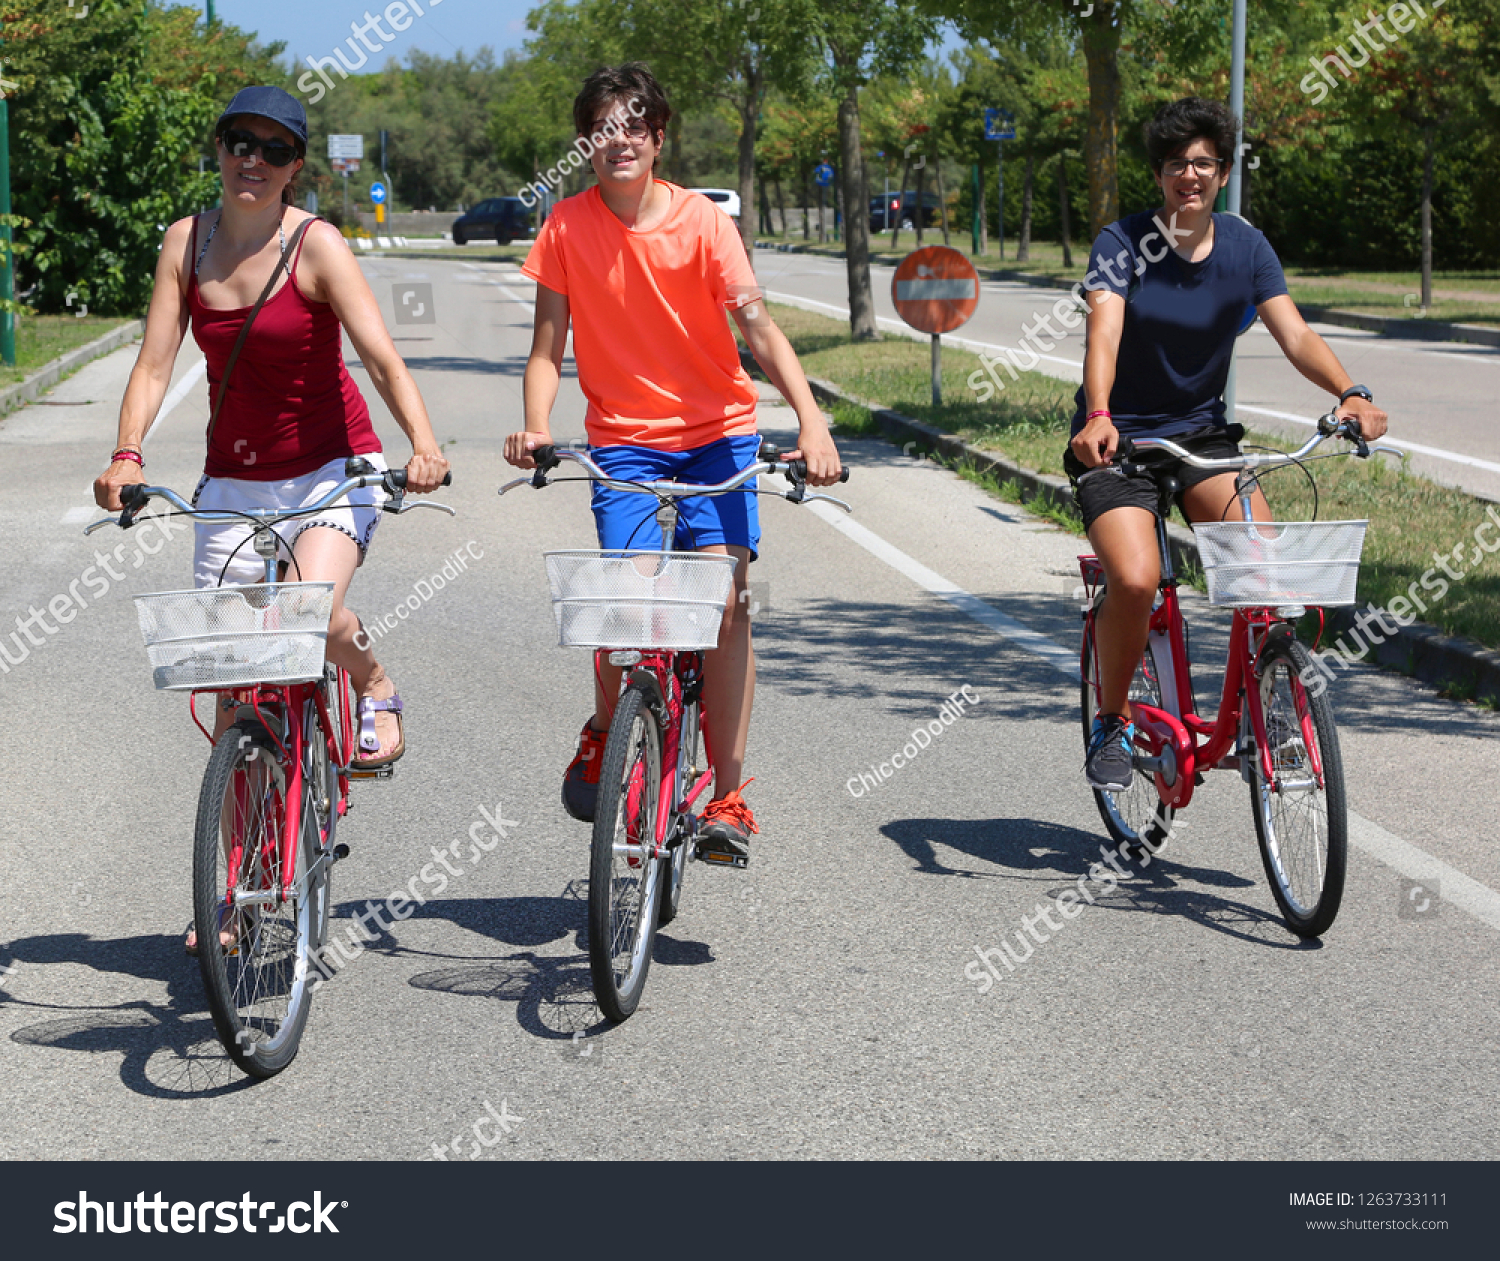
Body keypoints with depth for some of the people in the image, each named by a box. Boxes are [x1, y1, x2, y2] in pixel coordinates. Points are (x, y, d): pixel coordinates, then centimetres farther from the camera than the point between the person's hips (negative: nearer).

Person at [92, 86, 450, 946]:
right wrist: (127, 455, -21)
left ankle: (379, 691, 4)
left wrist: (423, 444, -36)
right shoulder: (188, 242, 0)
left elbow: (381, 357, -20)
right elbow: (156, 362, -5)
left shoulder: (317, 246, -11)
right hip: (234, 479, 4)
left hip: (332, 469, -4)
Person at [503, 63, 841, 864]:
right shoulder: (567, 227, -4)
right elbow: (548, 350, -2)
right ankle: (605, 731, 14)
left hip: (717, 428, 0)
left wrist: (810, 419, -30)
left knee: (723, 594, -14)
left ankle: (729, 795, -7)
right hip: (622, 437, 0)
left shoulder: (701, 221, -8)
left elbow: (757, 325, -16)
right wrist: (535, 429, -21)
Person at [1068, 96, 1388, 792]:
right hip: (1118, 441, -3)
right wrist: (1097, 416, -45)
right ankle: (1111, 721, -1)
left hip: (1201, 434, 3)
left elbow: (1293, 332, -11)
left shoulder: (1245, 246, 0)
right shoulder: (1122, 243, -11)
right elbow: (1104, 332, -26)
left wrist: (1350, 392, -30)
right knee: (1135, 580, -25)